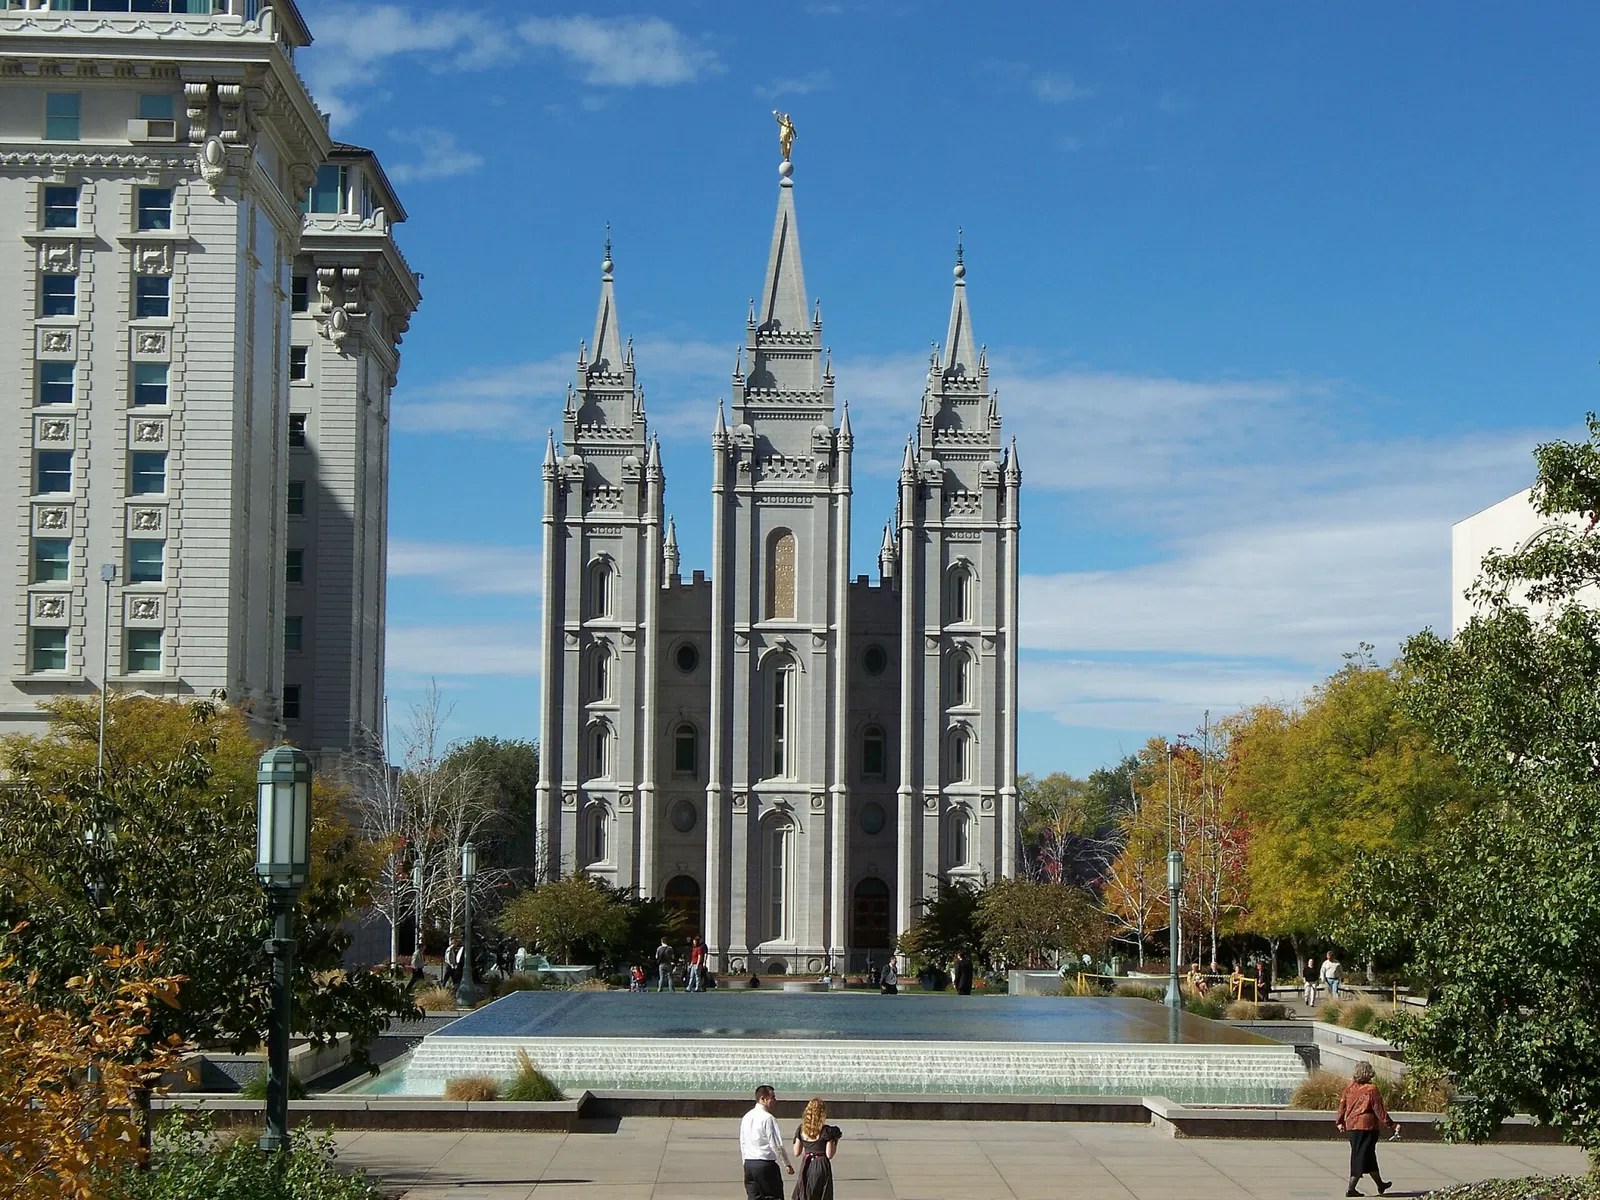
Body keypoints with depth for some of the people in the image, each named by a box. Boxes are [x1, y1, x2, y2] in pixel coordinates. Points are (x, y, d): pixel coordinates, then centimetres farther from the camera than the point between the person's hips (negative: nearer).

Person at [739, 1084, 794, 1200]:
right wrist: (787, 1164, -4)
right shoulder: (767, 1118, -13)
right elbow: (777, 1145, -14)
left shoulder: (746, 1117, 10)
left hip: (749, 1164, 7)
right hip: (766, 1164, -7)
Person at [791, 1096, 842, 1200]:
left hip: (806, 1167, 3)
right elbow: (829, 1155, -11)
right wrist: (835, 1141, 1)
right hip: (822, 1167, -3)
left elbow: (796, 1153, 4)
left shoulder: (801, 1129, -1)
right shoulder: (826, 1131, -11)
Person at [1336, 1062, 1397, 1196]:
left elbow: (1342, 1105, 9)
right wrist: (1391, 1125, -8)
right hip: (1367, 1126, -7)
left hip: (1351, 1125, 7)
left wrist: (1339, 1122, 19)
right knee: (1362, 1156, -1)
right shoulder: (1371, 1089, -12)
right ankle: (1351, 1188, -7)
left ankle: (1380, 1184, 31)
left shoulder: (1349, 1089, 5)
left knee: (1369, 1156, 18)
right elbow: (1379, 1109, -12)